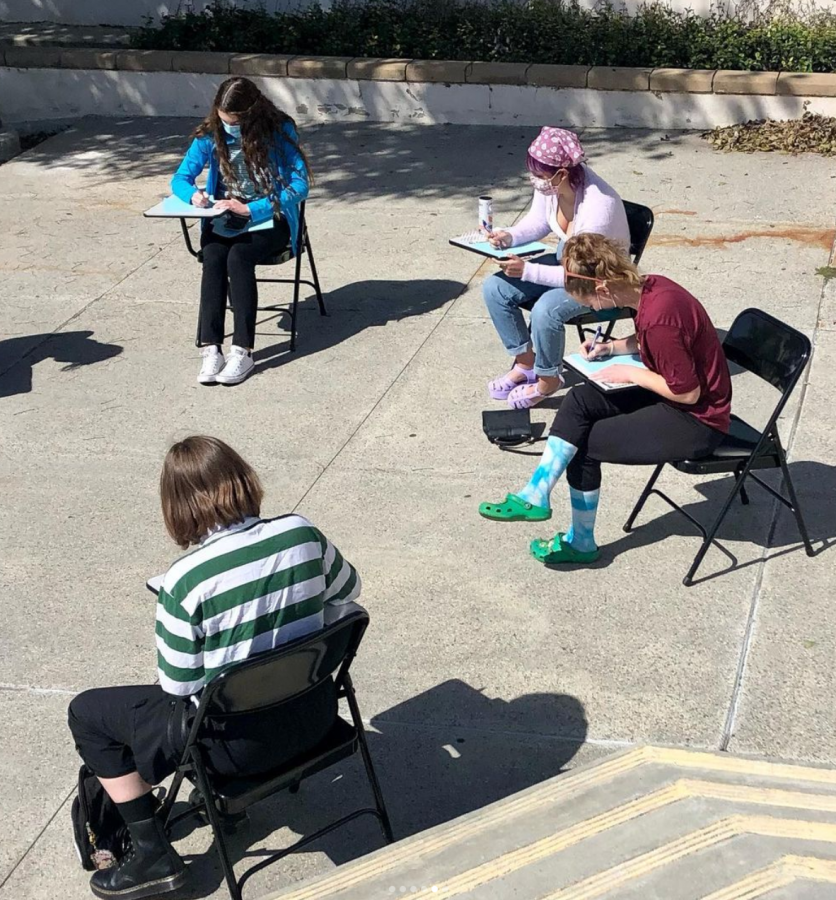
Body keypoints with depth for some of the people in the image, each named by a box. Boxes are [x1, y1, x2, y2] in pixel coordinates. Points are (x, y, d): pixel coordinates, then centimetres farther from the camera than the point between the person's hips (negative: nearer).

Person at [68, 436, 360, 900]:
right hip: (315, 712, 6)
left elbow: (178, 685, -13)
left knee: (87, 713, 13)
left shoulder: (184, 580, -24)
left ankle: (154, 855, 16)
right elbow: (347, 592, 8)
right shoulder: (303, 535, -12)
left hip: (243, 741, -5)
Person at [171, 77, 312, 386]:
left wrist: (251, 209, -22)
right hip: (223, 220, 3)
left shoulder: (279, 131, -9)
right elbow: (180, 179, 6)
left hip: (269, 220, -3)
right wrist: (193, 194, -20)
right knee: (213, 258, -30)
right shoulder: (210, 134, 0)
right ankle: (211, 349, -34)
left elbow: (299, 185, -13)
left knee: (238, 256, -33)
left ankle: (242, 351, -34)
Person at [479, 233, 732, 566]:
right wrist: (612, 347, 6)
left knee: (582, 442, -4)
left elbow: (687, 392, -24)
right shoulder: (651, 287, -2)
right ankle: (535, 494, 1)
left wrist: (631, 374, -13)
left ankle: (581, 541, 8)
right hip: (676, 400, 9)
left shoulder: (657, 316, -30)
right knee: (580, 400, -2)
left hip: (699, 421, -9)